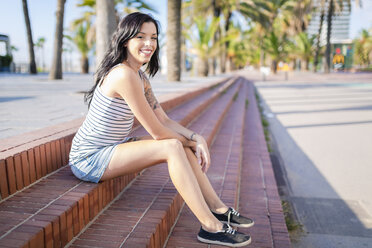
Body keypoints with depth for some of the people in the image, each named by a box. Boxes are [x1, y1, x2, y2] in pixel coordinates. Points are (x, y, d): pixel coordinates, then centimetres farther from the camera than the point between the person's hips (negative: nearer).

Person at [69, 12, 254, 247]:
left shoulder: (140, 76, 7)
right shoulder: (124, 75, -24)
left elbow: (165, 121, 4)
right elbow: (157, 132, -22)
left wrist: (197, 138, -10)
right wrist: (191, 142, -6)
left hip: (112, 148, 9)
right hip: (89, 159, -9)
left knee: (184, 144, -2)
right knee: (172, 147, -23)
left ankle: (219, 209, 6)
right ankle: (211, 227, -16)